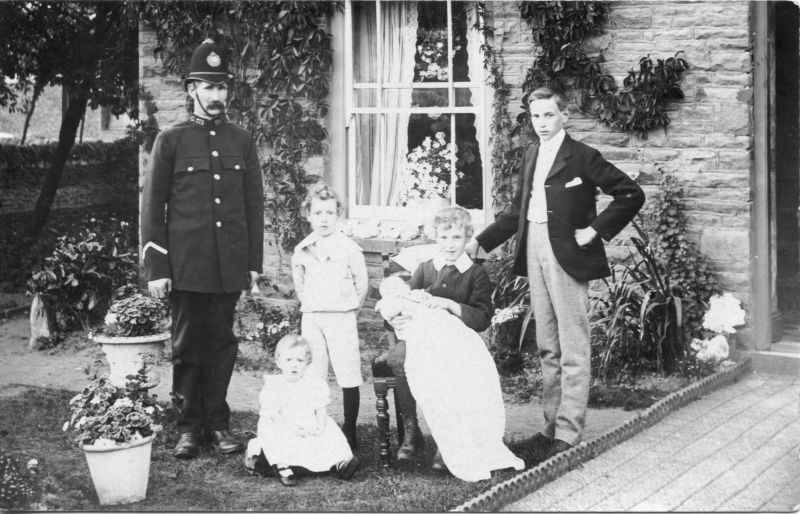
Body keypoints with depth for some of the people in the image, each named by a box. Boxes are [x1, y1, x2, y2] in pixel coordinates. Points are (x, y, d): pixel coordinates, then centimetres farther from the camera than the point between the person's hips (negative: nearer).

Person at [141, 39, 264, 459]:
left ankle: (217, 421, 16)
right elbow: (152, 207, 0)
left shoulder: (242, 141, 9)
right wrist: (156, 269, -6)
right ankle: (189, 427, 13)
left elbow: (254, 204, 11)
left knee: (222, 343, 7)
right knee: (187, 345, 4)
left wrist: (254, 262, 6)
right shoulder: (170, 141, 1)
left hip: (230, 265, 2)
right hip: (185, 265, -2)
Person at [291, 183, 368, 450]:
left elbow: (362, 284, 4)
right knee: (312, 378, 4)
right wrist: (309, 304, 13)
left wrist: (348, 308, 8)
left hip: (342, 318, -3)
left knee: (348, 378, -3)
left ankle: (350, 433, 5)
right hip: (311, 318, 3)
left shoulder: (349, 248, -5)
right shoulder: (302, 250, 5)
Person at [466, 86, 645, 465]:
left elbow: (631, 195, -8)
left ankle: (568, 434, -3)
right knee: (547, 349, 13)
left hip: (567, 255, -7)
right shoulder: (531, 156, 15)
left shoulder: (581, 156, -6)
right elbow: (517, 210, 22)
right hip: (534, 254, 8)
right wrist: (481, 241, 16)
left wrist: (595, 230, -11)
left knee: (573, 350, -5)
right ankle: (552, 427, 20)